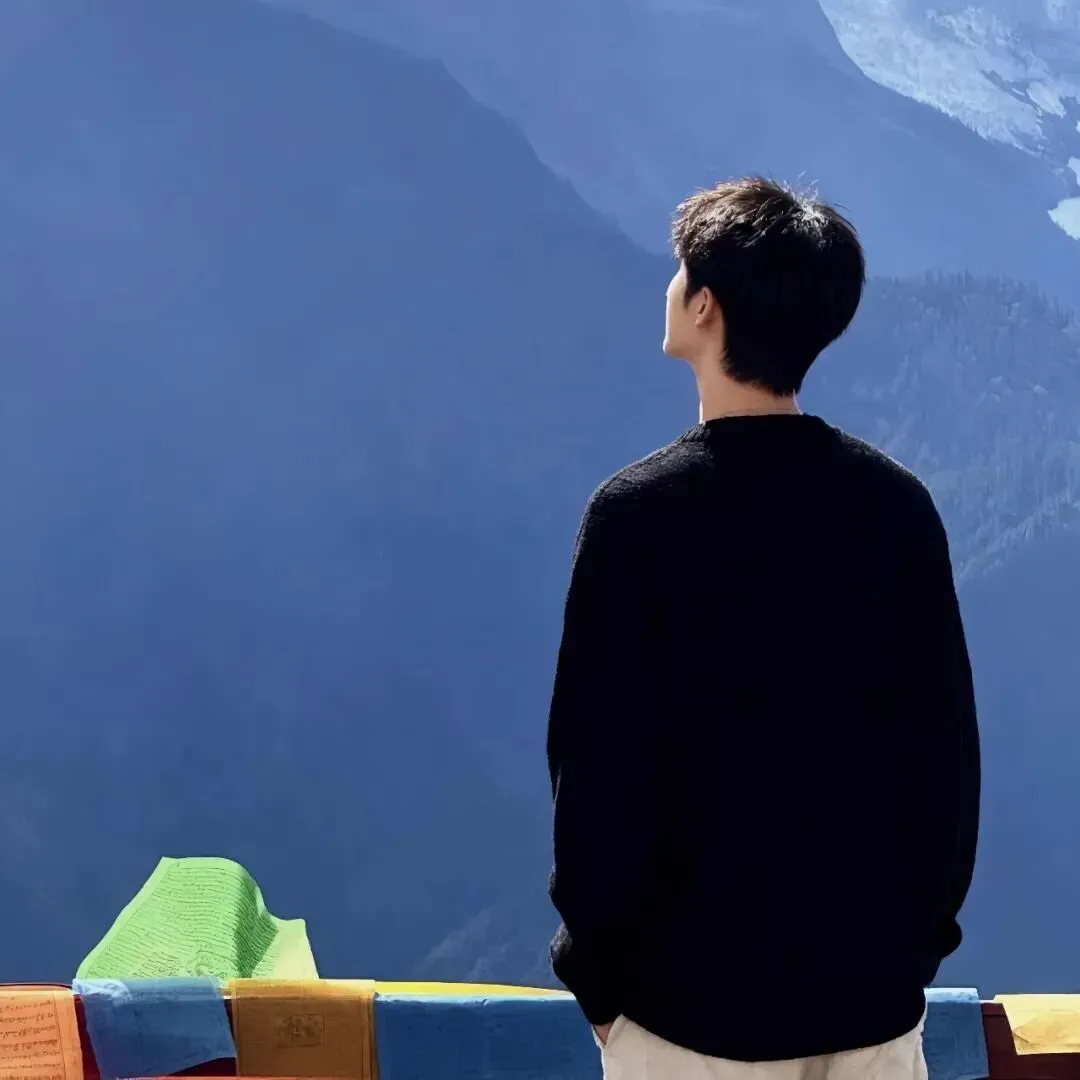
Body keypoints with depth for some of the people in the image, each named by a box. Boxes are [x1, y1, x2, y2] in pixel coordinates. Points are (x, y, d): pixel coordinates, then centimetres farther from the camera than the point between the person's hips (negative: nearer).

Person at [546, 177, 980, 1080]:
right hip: (876, 988, 4)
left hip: (697, 988, -3)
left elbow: (599, 764, -12)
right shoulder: (901, 505, -3)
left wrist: (596, 968, -1)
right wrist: (924, 935, 13)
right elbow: (949, 748, 2)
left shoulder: (640, 511, -14)